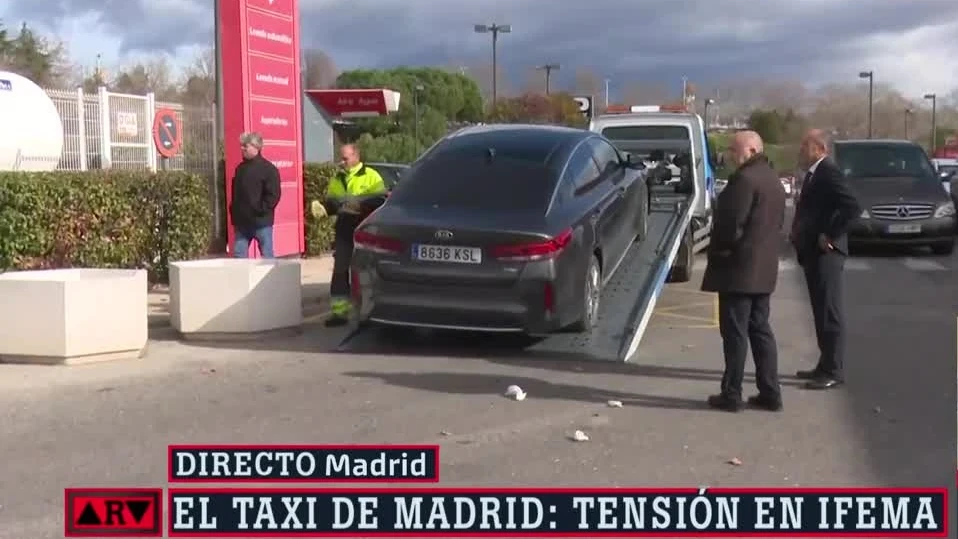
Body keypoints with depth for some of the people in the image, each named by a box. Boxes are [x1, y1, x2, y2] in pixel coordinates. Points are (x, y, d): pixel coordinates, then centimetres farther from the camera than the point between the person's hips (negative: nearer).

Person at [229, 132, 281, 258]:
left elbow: (273, 195, -13)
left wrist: (260, 211, -17)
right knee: (238, 255, 5)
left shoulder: (269, 169, -7)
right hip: (241, 221, 7)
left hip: (261, 221, -6)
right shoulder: (240, 168, 14)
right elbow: (235, 193, 20)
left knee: (267, 256, 1)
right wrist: (233, 211, 8)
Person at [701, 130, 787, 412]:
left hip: (738, 268, -9)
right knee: (760, 330, 13)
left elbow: (731, 224, -22)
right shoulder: (772, 180, 15)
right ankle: (770, 393, 16)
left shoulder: (745, 179, -17)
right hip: (764, 269, 9)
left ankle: (731, 394, 2)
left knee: (735, 333, -3)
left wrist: (718, 250, -6)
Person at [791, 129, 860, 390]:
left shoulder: (828, 173, -15)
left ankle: (834, 371, 0)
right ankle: (826, 365, 23)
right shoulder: (814, 173, 15)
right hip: (813, 252, 10)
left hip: (825, 253, -10)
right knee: (821, 311, 15)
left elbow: (852, 207, -26)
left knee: (829, 312, -5)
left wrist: (830, 235, -20)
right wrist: (799, 234, 11)